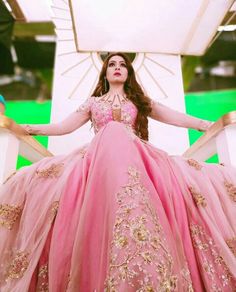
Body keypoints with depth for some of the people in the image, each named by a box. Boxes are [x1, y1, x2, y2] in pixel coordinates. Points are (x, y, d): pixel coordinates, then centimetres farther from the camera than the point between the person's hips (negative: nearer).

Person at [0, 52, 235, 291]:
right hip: (100, 157, 0)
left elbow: (178, 119, 21)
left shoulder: (140, 101, 25)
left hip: (137, 156, 0)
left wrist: (214, 125, 16)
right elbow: (64, 126, 19)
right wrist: (28, 128, 14)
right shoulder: (93, 102, 26)